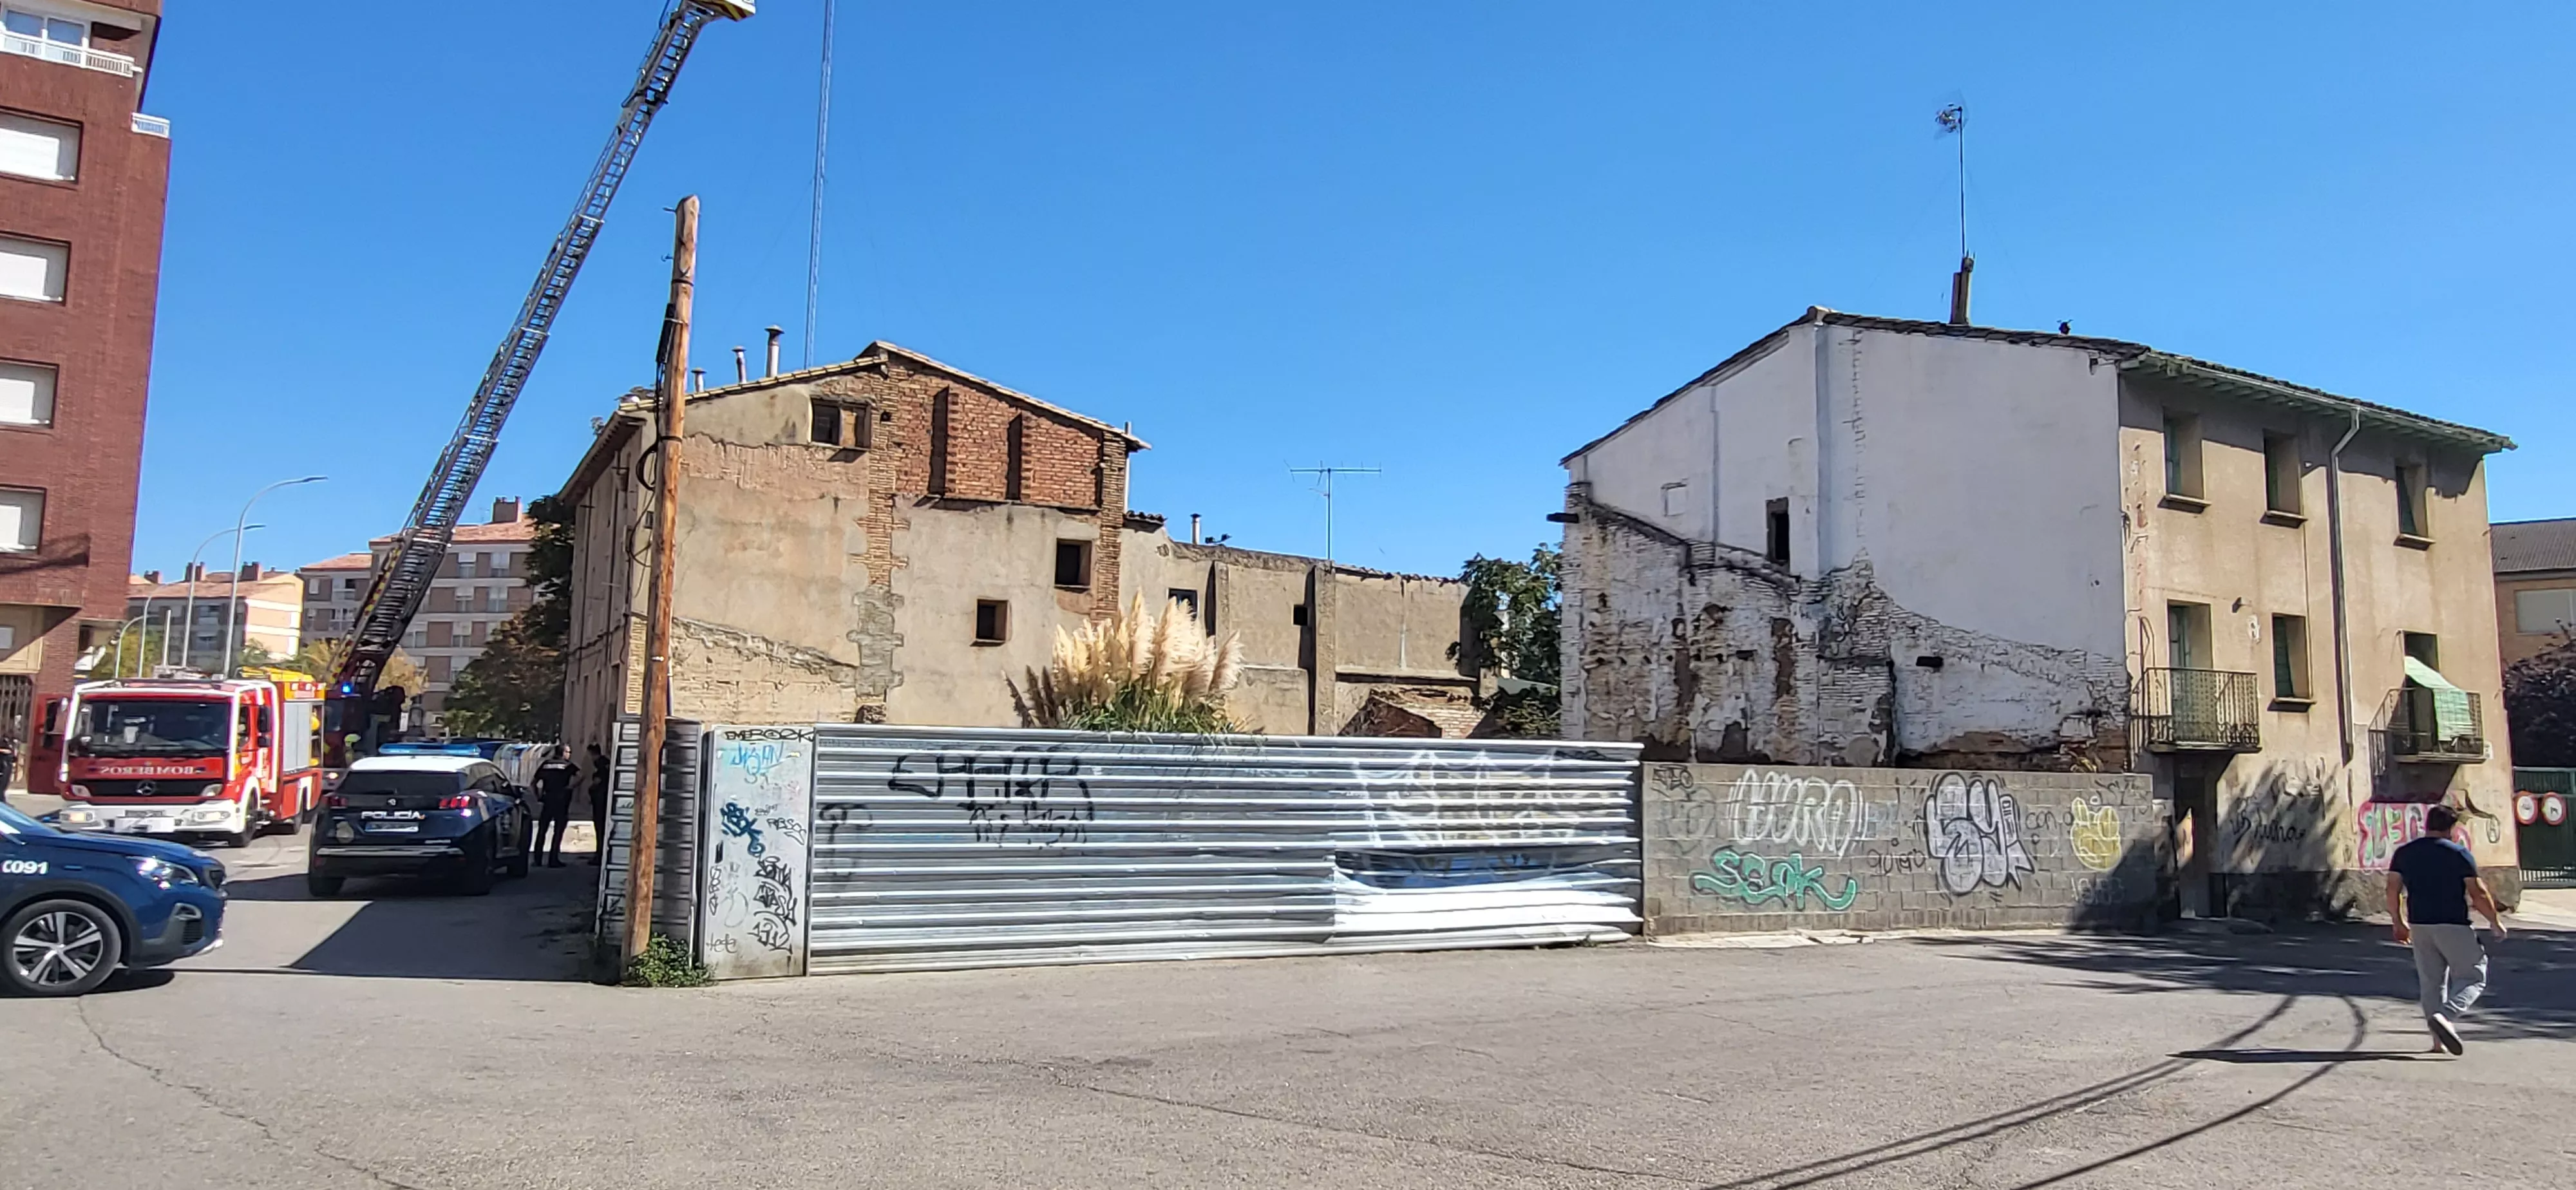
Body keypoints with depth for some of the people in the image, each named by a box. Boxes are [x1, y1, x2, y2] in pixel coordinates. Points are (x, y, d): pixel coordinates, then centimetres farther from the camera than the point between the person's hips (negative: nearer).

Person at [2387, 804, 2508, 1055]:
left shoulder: (2404, 853, 7)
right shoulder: (2459, 854, -5)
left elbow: (2393, 891, 4)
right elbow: (2478, 894, -7)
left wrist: (2399, 923, 14)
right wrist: (2496, 922, 6)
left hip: (2419, 925, 5)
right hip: (2453, 926, -5)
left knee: (2430, 981, 12)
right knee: (2472, 977, 5)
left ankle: (2439, 1038, 12)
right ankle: (2446, 1016, -18)